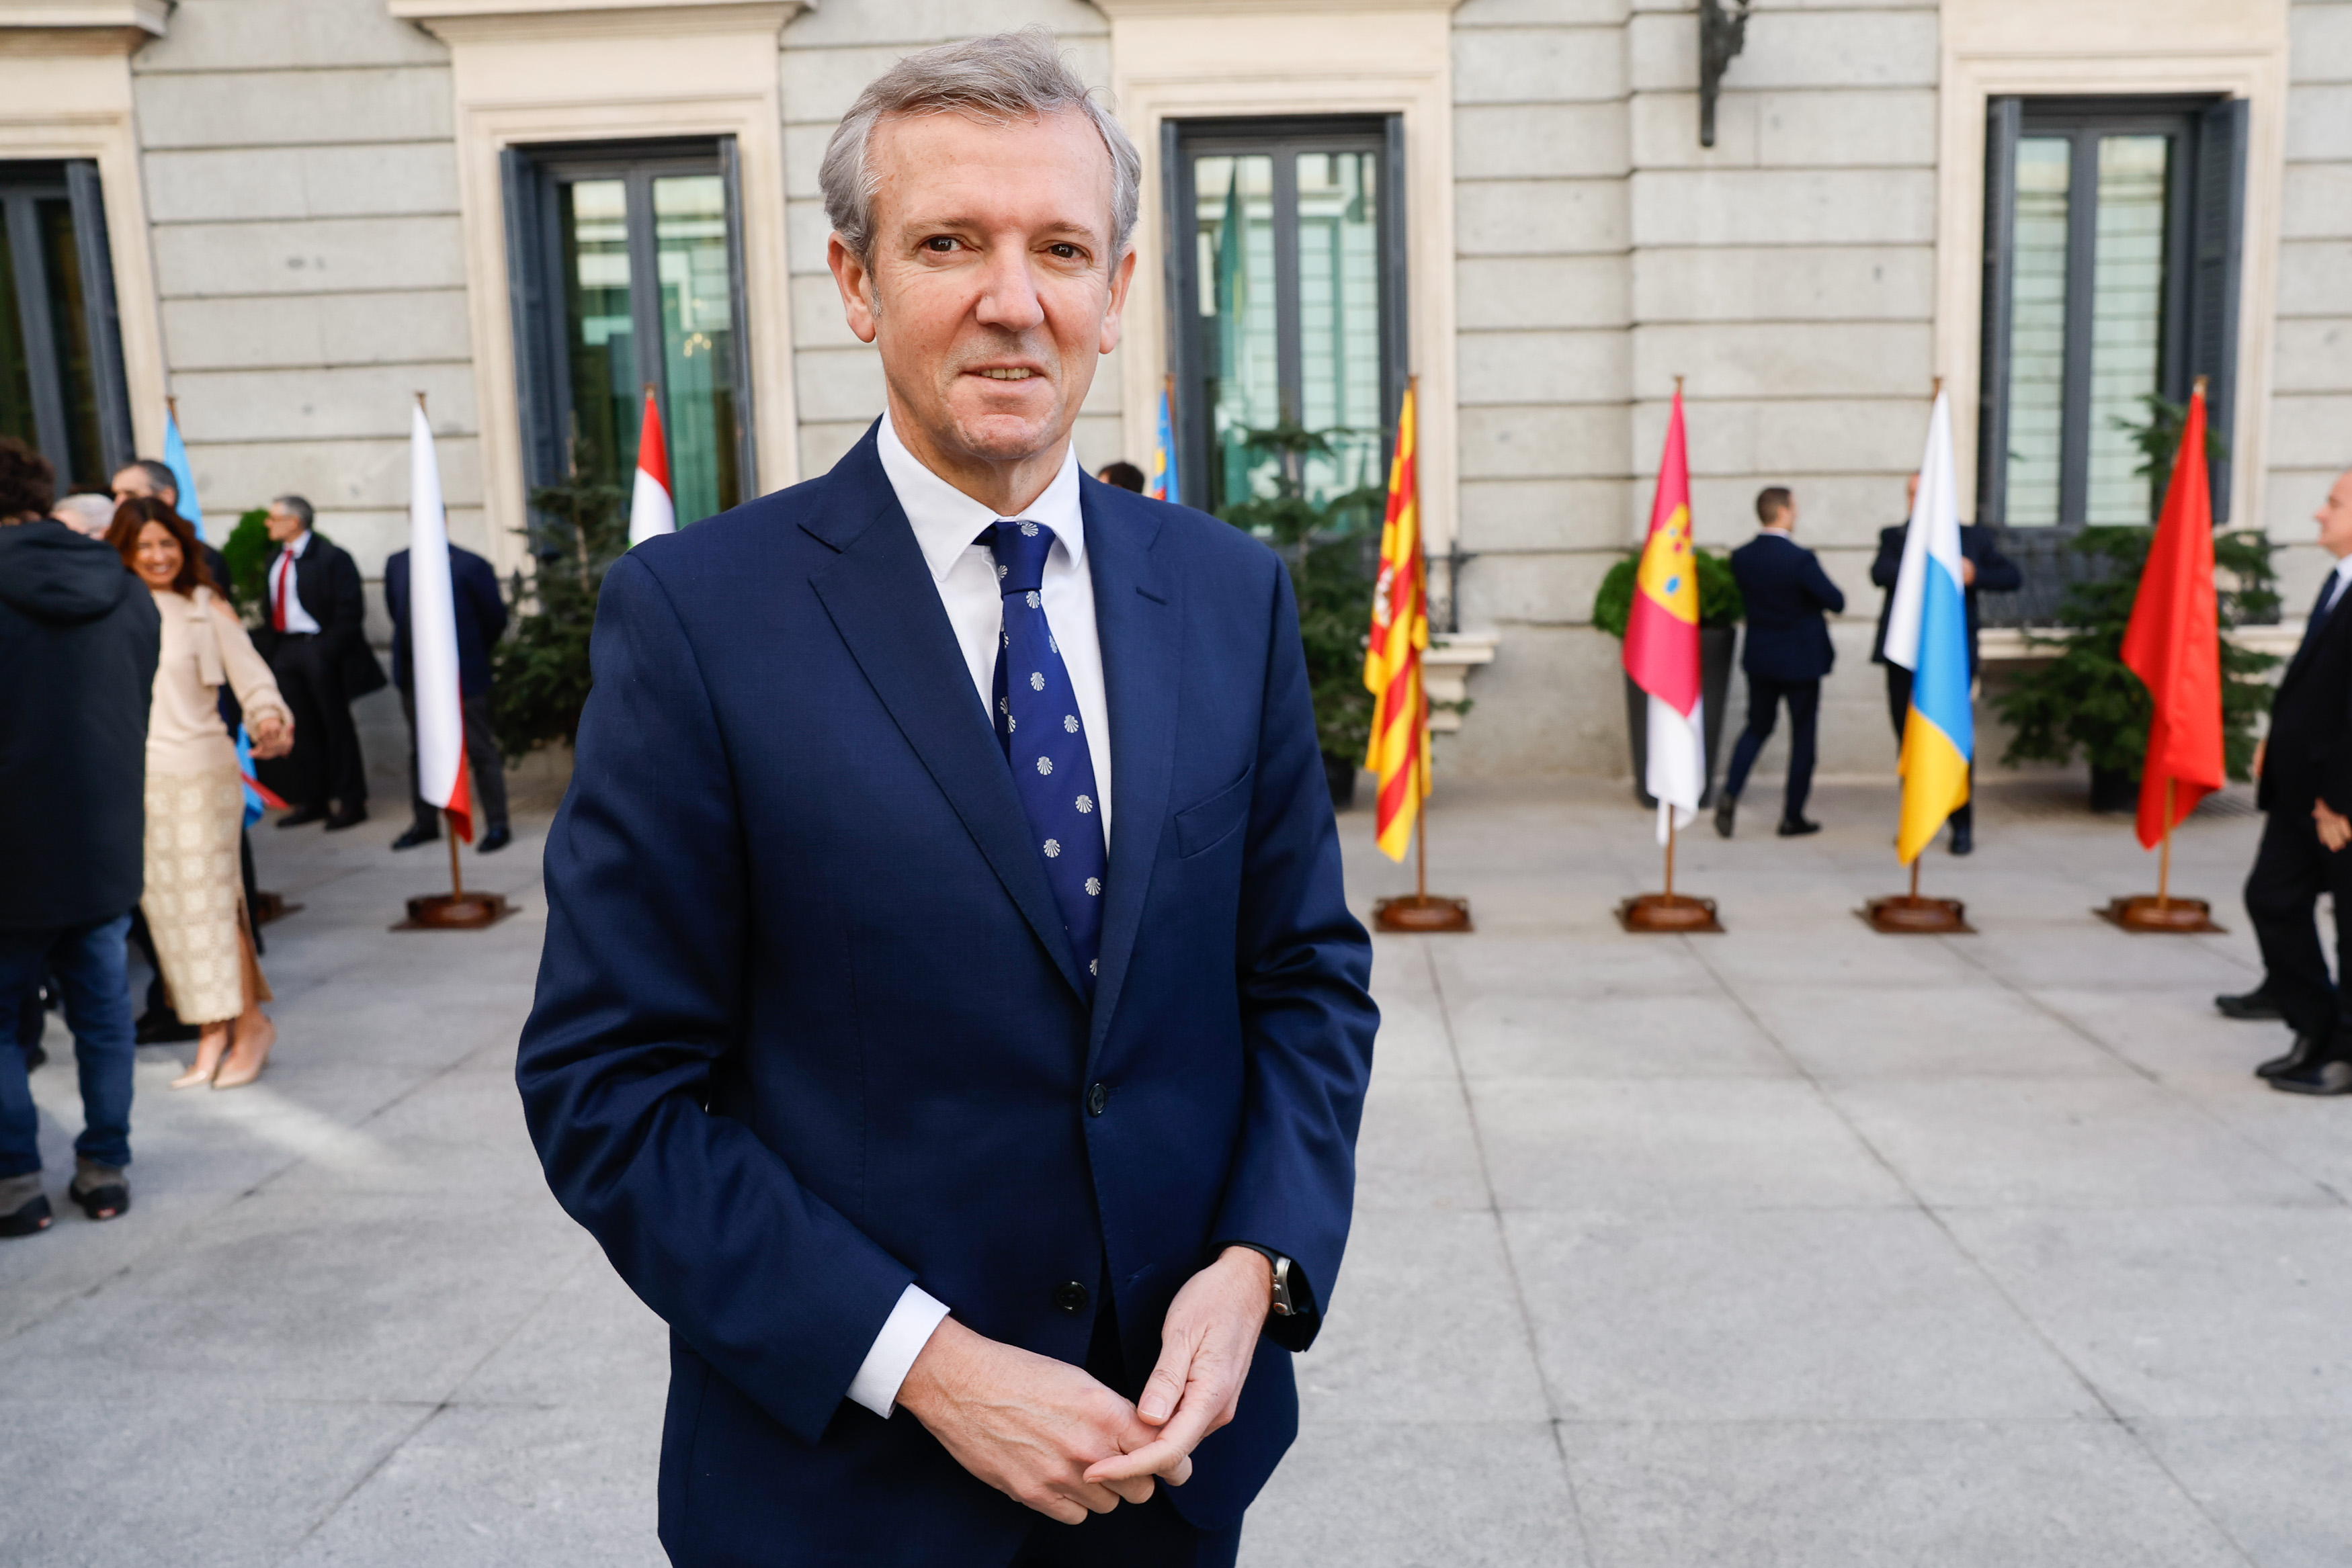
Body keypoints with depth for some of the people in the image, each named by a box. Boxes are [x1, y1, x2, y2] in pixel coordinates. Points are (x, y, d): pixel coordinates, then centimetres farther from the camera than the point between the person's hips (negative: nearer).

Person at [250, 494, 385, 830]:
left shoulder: (330, 558, -9)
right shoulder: (276, 560, 14)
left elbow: (350, 611, -13)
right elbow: (270, 609, 19)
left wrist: (327, 650, -17)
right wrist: (269, 649, 9)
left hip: (319, 651, -7)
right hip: (285, 651, 7)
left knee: (336, 726, 1)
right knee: (303, 728, 11)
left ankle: (350, 802, 9)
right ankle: (311, 800, 19)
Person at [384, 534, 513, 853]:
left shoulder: (470, 566, -11)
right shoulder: (397, 564, 6)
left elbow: (495, 619, -4)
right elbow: (396, 611, 19)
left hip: (462, 677, -6)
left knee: (480, 752, 1)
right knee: (420, 751, 15)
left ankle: (497, 826, 7)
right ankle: (426, 823, 28)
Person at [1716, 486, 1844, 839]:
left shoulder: (1741, 557, -5)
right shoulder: (1800, 559, -21)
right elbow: (1836, 602, -12)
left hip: (1759, 657, 5)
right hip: (1801, 660, -5)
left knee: (1757, 727, 18)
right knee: (1803, 735, 8)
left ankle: (1729, 795, -1)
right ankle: (1792, 817, 13)